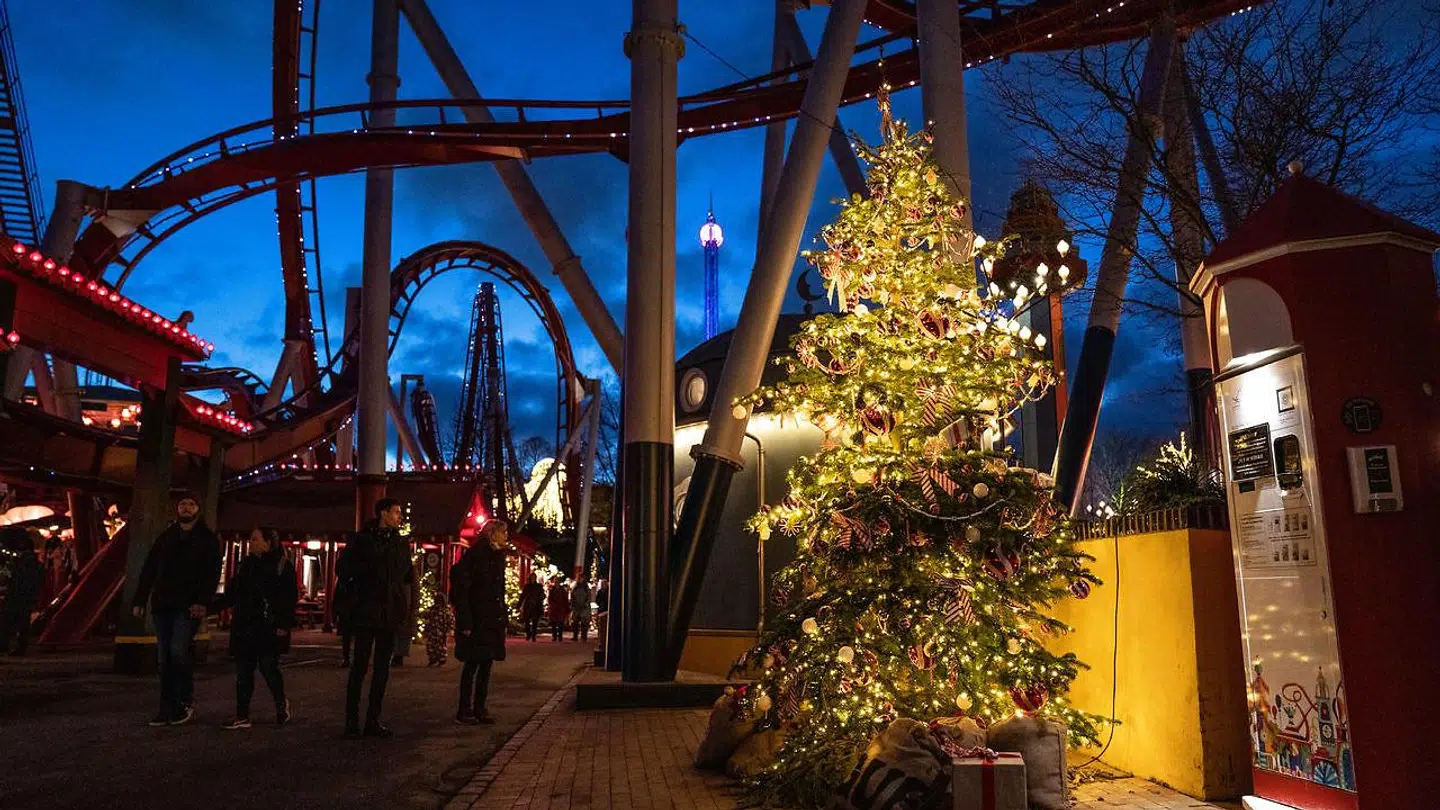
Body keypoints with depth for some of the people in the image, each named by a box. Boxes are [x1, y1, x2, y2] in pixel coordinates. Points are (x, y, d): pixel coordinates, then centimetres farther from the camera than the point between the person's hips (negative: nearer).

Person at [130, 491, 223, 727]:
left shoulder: (208, 539, 3)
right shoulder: (165, 537, 15)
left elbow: (213, 574, -5)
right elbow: (148, 571, 15)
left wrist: (203, 602, -18)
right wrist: (139, 601, 5)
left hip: (189, 606, -5)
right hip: (162, 605, 5)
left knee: (178, 651, -16)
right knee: (165, 657, 5)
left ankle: (186, 701, 1)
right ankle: (167, 709, 11)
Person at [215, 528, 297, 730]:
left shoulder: (283, 566, -4)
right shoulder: (246, 564, 14)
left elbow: (290, 597, -8)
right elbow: (232, 594, 17)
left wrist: (284, 624, -15)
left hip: (269, 629, -6)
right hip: (244, 628, 6)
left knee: (268, 667, -5)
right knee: (242, 671, 5)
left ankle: (281, 704, 20)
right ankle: (242, 716, 13)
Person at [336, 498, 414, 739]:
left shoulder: (401, 543, 13)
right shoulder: (361, 539, 0)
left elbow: (408, 575, 19)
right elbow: (342, 569, 0)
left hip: (390, 613, 5)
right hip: (366, 612, -5)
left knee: (383, 667, 7)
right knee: (360, 665, -3)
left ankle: (373, 720, 15)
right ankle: (352, 722, 2)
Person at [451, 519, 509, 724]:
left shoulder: (498, 556, 13)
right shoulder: (474, 554, -12)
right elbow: (460, 588, -16)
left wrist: (504, 619, 13)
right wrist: (465, 621, -20)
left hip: (493, 620, 8)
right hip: (476, 620, -8)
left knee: (486, 664, 10)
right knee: (472, 664, -2)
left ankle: (479, 708, 18)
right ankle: (464, 711, 7)